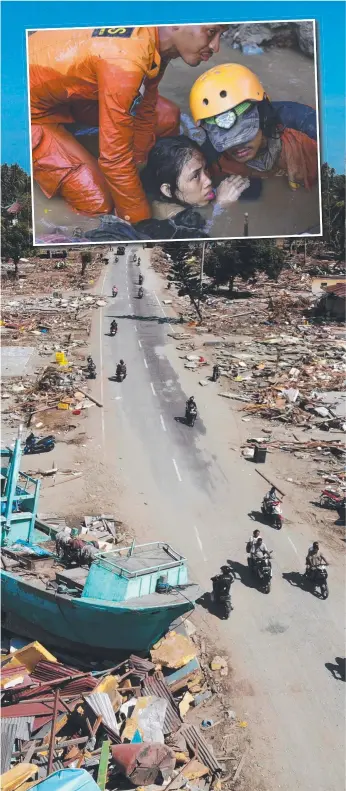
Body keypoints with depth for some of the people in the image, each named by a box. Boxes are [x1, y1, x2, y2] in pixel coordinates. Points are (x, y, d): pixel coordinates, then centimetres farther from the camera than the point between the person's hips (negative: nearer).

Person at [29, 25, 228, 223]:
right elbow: (115, 158, -32)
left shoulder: (155, 35, -9)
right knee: (98, 203, -14)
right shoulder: (125, 61, -36)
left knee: (166, 117, -1)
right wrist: (143, 222, -22)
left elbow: (144, 113, 2)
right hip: (32, 106, -8)